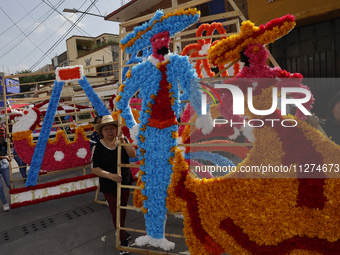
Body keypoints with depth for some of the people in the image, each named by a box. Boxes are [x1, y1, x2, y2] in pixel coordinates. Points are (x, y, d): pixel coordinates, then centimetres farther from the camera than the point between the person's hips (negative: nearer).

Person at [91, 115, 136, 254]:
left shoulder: (123, 140, -7)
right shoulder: (98, 147, -15)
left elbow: (133, 155, -18)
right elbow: (94, 169, -14)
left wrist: (123, 142, -31)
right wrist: (111, 176, -24)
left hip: (125, 182, 3)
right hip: (109, 186, -3)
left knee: (123, 208, 19)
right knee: (115, 211, 3)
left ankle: (121, 231, 44)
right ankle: (123, 239, 24)